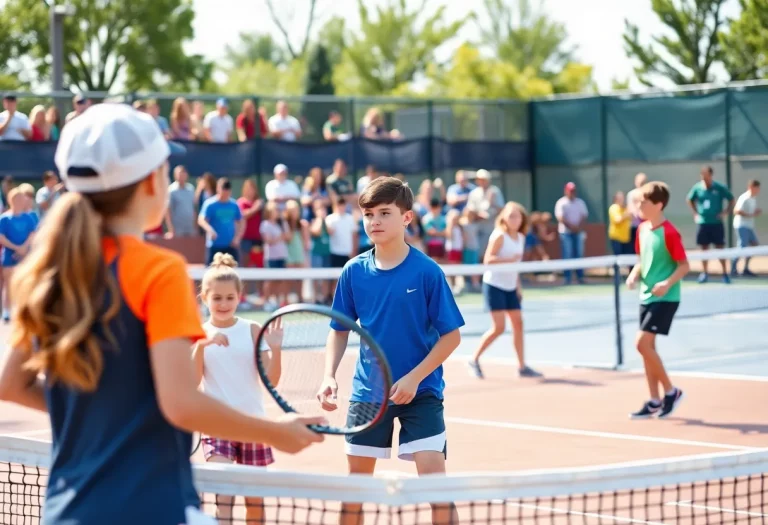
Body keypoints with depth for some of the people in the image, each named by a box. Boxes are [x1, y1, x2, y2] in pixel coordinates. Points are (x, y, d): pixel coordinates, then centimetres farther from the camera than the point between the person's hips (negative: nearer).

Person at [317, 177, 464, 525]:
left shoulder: (427, 271, -11)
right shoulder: (354, 271, -2)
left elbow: (451, 335, -9)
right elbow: (340, 329, 9)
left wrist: (414, 378, -17)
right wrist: (329, 375, -6)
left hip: (420, 391, -3)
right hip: (367, 391, 4)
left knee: (434, 475, -13)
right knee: (357, 477, 12)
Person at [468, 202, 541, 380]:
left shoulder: (521, 238, 9)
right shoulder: (499, 236, -13)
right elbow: (488, 259, -21)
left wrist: (518, 285, 13)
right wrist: (510, 259, -29)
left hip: (511, 287, 7)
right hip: (494, 285, -7)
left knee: (518, 324, 3)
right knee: (498, 327, -11)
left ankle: (522, 366, 8)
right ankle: (474, 360, 3)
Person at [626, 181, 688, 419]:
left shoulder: (669, 232, -16)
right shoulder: (642, 229, 7)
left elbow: (684, 266, -13)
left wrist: (668, 283, -27)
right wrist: (634, 275, -2)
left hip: (665, 298, -8)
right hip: (646, 296, 8)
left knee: (642, 343, -15)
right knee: (647, 346, 8)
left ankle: (671, 391, 0)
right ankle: (654, 401, 16)